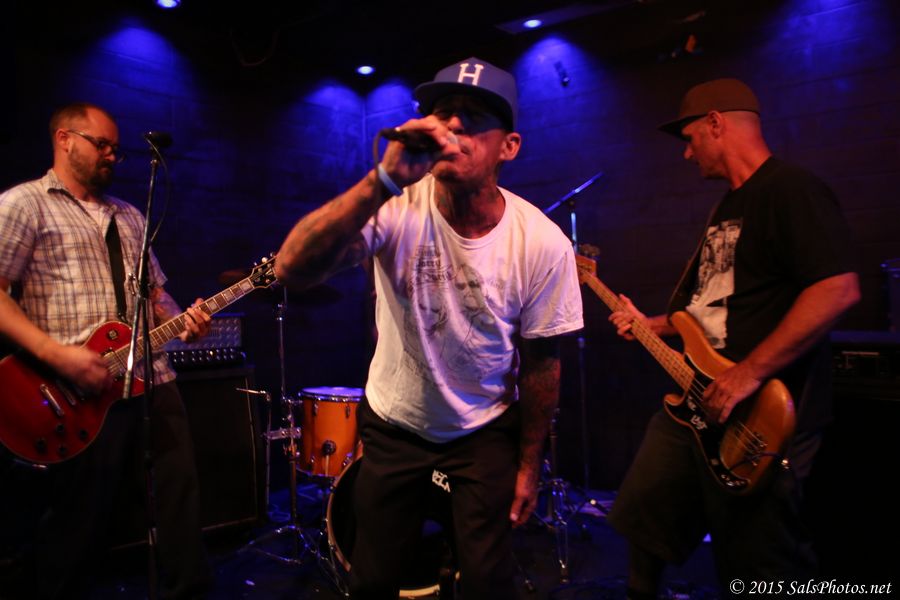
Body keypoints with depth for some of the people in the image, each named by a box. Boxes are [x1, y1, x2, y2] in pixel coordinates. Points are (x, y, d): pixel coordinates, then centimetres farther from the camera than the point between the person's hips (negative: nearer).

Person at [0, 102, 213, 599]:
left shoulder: (129, 217, 19)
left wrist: (180, 321, 0)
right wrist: (57, 355, -21)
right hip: (81, 393, -6)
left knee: (180, 495, 11)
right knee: (80, 521, 5)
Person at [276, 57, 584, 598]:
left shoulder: (543, 245, -20)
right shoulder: (398, 208, -22)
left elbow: (540, 362, -8)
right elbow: (293, 270, -36)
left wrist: (529, 465, 1)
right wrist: (384, 181, -47)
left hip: (487, 432, 0)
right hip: (393, 424, 1)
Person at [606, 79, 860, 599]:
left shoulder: (790, 190, -14)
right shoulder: (730, 205, 17)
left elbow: (839, 288, -27)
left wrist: (749, 372, -30)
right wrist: (652, 326, 15)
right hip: (698, 402, 10)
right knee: (644, 520, 19)